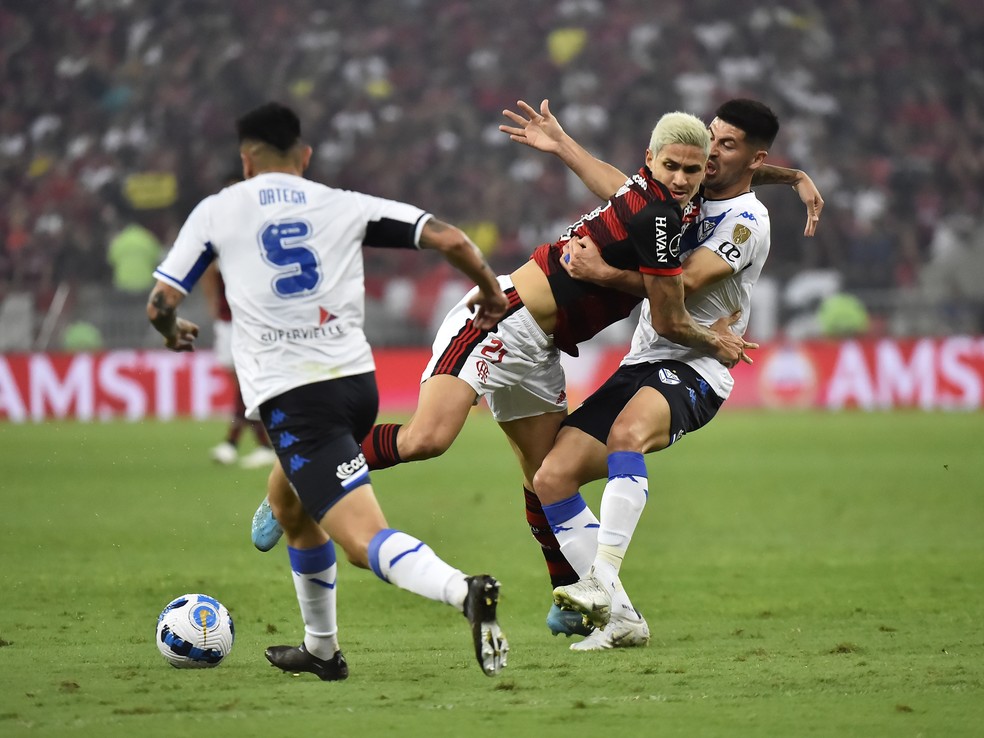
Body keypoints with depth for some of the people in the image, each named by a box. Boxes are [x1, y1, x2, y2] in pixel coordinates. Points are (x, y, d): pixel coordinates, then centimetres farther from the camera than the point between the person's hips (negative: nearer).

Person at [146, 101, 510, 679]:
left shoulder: (217, 211, 8)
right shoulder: (345, 205, 12)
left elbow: (160, 302, 9)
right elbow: (449, 239, 4)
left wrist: (174, 331, 33)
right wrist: (491, 291, 23)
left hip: (291, 397, -5)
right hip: (357, 379, 5)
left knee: (367, 540, -15)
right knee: (289, 509, 31)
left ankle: (463, 592, -42)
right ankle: (321, 649, 37)